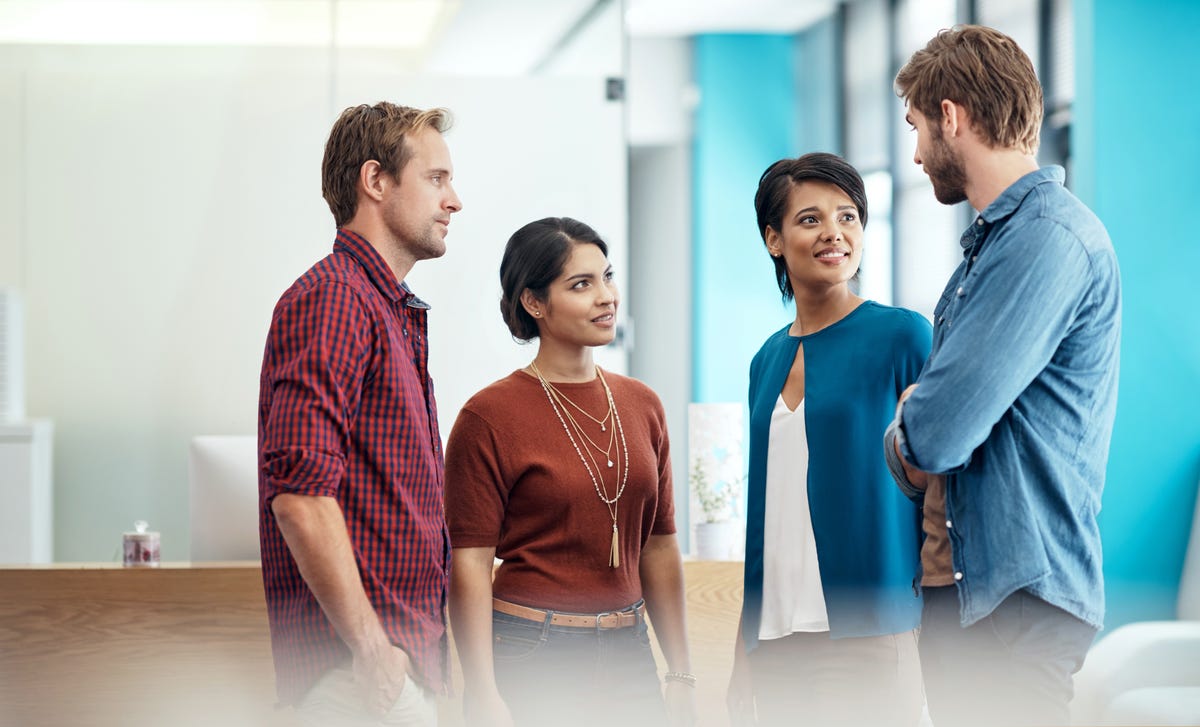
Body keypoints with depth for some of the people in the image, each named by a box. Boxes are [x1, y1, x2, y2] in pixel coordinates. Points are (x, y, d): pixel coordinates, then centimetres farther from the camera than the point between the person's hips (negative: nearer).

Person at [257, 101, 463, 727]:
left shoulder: (394, 310, 21)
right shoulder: (333, 298, -11)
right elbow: (299, 492, -22)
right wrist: (370, 648, -21)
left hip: (401, 652, 10)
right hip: (361, 662, -10)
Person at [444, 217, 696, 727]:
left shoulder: (641, 405, 8)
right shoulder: (490, 416, -8)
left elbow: (659, 547, 12)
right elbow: (470, 565, -9)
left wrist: (680, 672, 9)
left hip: (629, 653, 5)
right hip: (533, 656, -5)